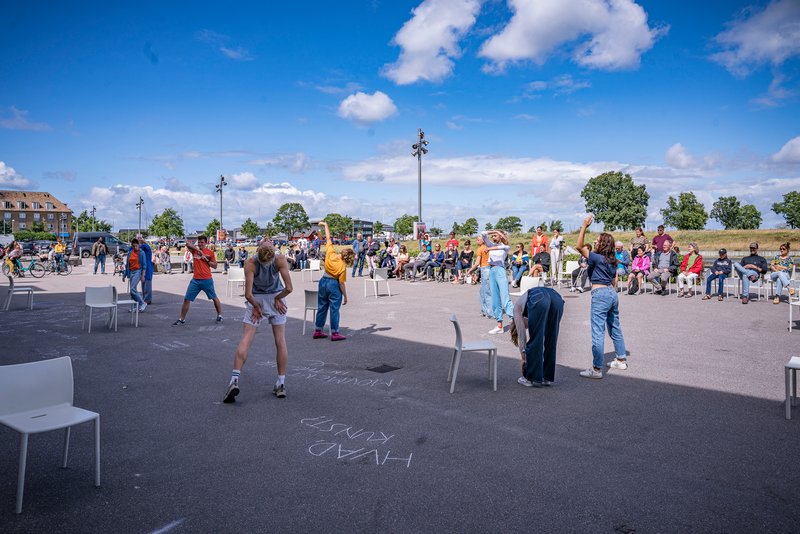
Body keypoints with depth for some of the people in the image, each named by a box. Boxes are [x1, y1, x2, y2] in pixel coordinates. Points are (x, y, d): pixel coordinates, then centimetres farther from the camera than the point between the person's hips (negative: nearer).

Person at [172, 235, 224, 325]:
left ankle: (220, 315, 25)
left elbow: (215, 266, 2)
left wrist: (206, 259, -10)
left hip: (207, 280, -2)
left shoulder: (210, 252, 1)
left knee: (214, 298, 10)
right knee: (186, 299, 1)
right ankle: (181, 319, 9)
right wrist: (197, 249, -18)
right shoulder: (194, 250, 6)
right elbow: (187, 244, -12)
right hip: (195, 280, 2)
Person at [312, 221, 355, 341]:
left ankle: (318, 331, 22)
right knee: (334, 309, 3)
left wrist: (325, 225, 11)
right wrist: (345, 296, -7)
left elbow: (328, 238, 0)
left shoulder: (330, 253, -12)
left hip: (323, 282, 6)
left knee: (322, 307, 15)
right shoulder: (342, 267, -21)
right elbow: (341, 284, -16)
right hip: (334, 285, -6)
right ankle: (335, 333, 6)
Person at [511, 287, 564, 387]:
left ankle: (533, 378, 18)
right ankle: (548, 377, 28)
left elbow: (521, 333, 22)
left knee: (534, 342, 9)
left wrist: (523, 357, 26)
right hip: (556, 299, 5)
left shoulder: (518, 305, 34)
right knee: (551, 342, 20)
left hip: (538, 300, -5)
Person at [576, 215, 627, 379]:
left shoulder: (597, 258, -13)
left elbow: (579, 247, -20)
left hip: (600, 294, -9)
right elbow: (615, 281, 16)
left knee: (598, 332, -7)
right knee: (615, 328, 20)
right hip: (612, 293, 9)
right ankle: (621, 360, 33)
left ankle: (597, 369, -6)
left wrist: (584, 226, -21)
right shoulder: (612, 261, 12)